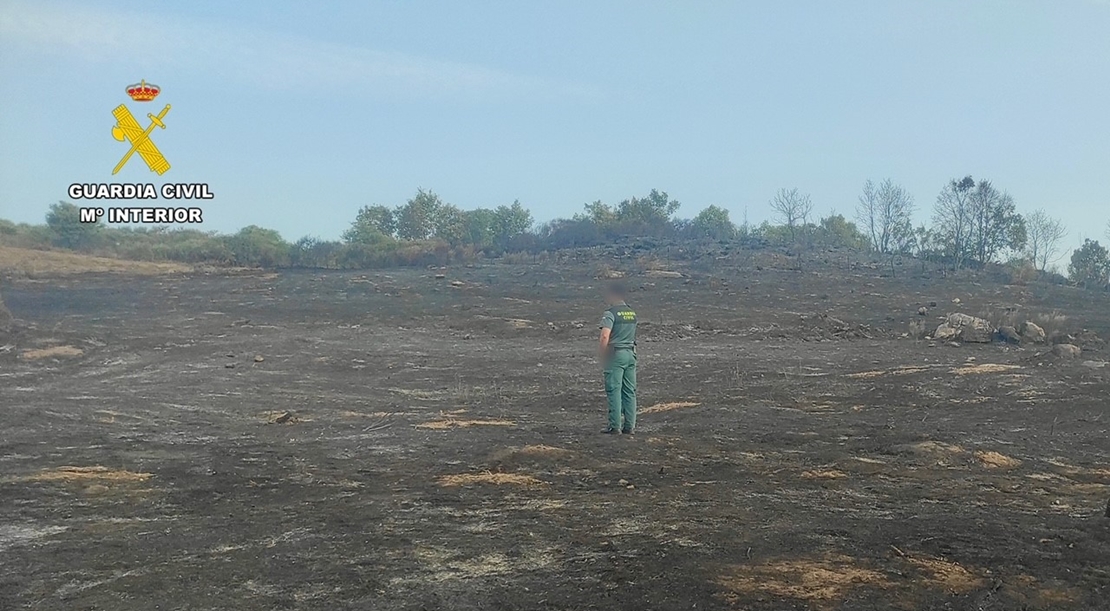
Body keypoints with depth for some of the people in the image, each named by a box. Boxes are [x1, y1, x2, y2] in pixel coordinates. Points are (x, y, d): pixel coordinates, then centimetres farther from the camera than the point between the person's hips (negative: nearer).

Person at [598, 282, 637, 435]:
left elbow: (605, 337, -19)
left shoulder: (610, 313, -11)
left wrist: (601, 356, -8)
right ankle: (629, 426, 11)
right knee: (629, 391, 8)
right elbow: (632, 335, 14)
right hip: (631, 353, 7)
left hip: (616, 355, -7)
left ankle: (615, 426, -3)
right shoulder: (632, 313, 13)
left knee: (614, 391, -3)